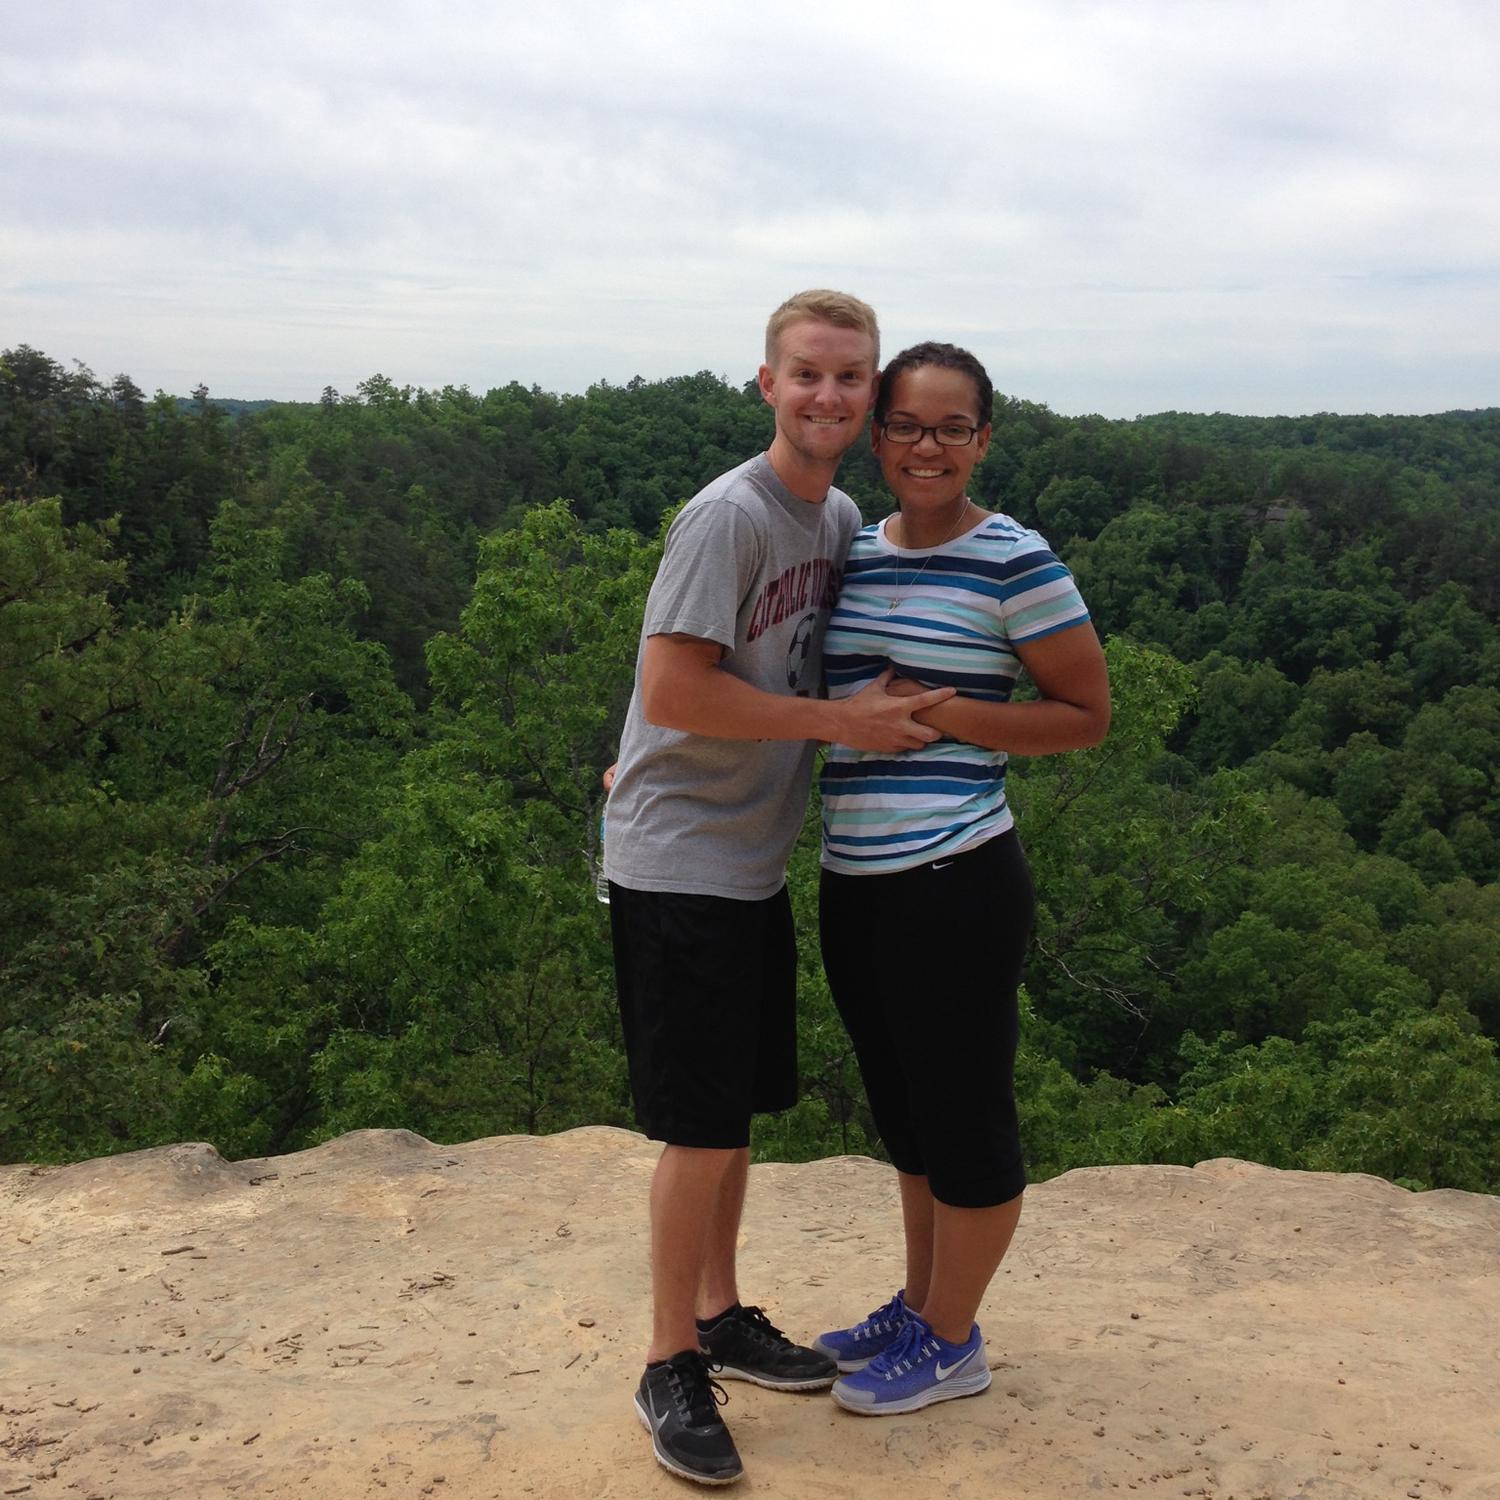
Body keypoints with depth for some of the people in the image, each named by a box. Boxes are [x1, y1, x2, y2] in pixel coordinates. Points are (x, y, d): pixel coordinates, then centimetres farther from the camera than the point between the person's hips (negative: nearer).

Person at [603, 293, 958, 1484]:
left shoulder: (844, 518, 9)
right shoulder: (729, 515, -17)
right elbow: (672, 689, -22)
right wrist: (839, 720, -18)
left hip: (757, 862, 8)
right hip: (681, 864, -8)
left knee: (739, 1109, 17)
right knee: (702, 1126, -1)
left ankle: (722, 1317, 34)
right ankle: (672, 1366, 16)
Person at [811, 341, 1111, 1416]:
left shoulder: (1014, 563, -9)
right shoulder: (853, 553, 10)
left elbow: (1088, 715, -5)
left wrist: (937, 711, -16)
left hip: (956, 882, -7)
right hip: (855, 882, 7)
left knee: (964, 1114, 8)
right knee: (906, 1111, 20)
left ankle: (951, 1345, 26)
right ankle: (920, 1306, 39)